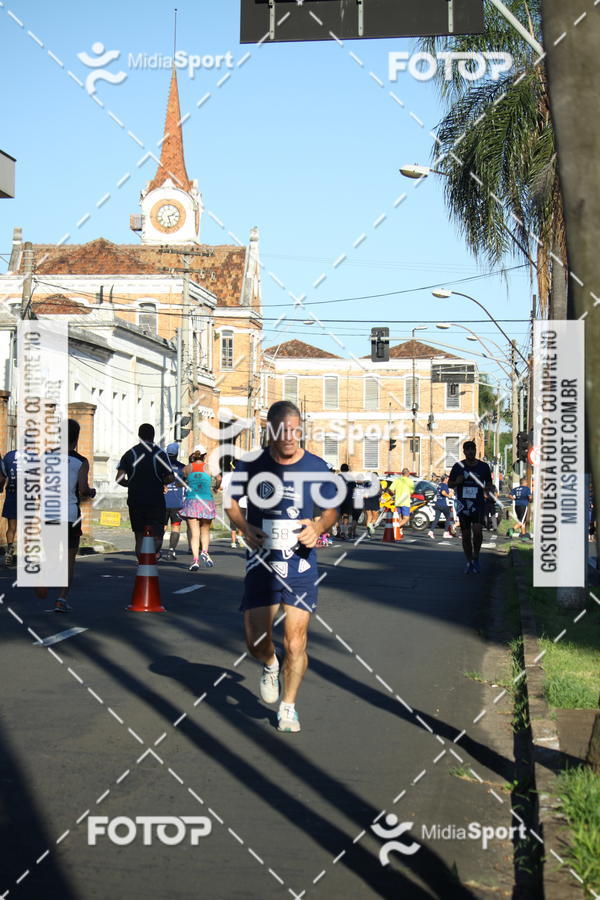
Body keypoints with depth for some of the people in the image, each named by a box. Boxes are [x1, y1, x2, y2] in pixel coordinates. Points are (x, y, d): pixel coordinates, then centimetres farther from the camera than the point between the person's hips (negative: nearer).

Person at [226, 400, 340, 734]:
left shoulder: (317, 467, -5)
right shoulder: (252, 465, -4)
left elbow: (332, 509, 9)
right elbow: (232, 501, 10)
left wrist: (319, 527, -12)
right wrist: (244, 527, -9)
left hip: (301, 566, -1)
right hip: (261, 565, 1)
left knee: (296, 644, -3)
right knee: (256, 643, 2)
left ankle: (288, 706, 19)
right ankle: (271, 665, 39)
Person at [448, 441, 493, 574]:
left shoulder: (484, 466, 2)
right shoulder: (458, 467, 2)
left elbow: (489, 484, 12)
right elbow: (449, 484, 11)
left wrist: (487, 488, -11)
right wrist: (456, 482, -11)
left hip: (478, 504, -1)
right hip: (463, 504, 1)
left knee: (477, 530, -19)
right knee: (465, 535, 5)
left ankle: (476, 557, 3)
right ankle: (469, 562, 19)